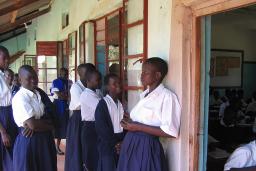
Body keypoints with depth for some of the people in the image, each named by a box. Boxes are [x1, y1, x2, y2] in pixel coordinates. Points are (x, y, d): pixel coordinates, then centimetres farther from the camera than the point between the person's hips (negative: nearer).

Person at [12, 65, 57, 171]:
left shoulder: (39, 94, 9)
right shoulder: (20, 97, -15)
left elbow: (50, 117, 4)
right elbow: (33, 125, -21)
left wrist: (37, 123, -16)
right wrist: (50, 126, -5)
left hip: (45, 139, 7)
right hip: (29, 141, -7)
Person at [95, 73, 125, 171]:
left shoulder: (121, 103, 9)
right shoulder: (103, 104, -10)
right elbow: (101, 128, -13)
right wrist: (114, 143, -10)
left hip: (121, 144, 6)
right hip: (107, 145, -5)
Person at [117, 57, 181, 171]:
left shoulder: (167, 96, -15)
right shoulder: (144, 95, 12)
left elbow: (171, 132, -21)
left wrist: (138, 127, -20)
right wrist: (129, 123, 1)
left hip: (147, 147, -7)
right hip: (131, 144, 8)